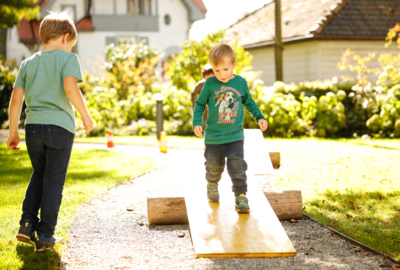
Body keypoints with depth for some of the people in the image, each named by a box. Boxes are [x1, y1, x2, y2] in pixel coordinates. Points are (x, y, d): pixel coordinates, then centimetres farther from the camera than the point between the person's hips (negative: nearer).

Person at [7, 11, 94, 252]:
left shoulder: (28, 63, 12)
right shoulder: (68, 58, -2)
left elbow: (16, 99, 8)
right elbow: (70, 88, -19)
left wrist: (13, 132, 14)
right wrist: (86, 116, -9)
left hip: (33, 126, 5)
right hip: (60, 126, -4)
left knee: (39, 175, 24)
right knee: (54, 181, 6)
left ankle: (28, 223, 13)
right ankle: (45, 236, 9)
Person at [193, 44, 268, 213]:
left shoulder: (241, 83, -1)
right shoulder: (210, 84, -7)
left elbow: (249, 102, 15)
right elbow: (200, 104, 3)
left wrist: (259, 117, 9)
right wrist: (196, 122, -9)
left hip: (235, 136, 0)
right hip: (213, 137, 0)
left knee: (237, 167, -8)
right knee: (214, 166, 16)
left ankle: (241, 195, 0)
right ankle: (212, 184, 44)